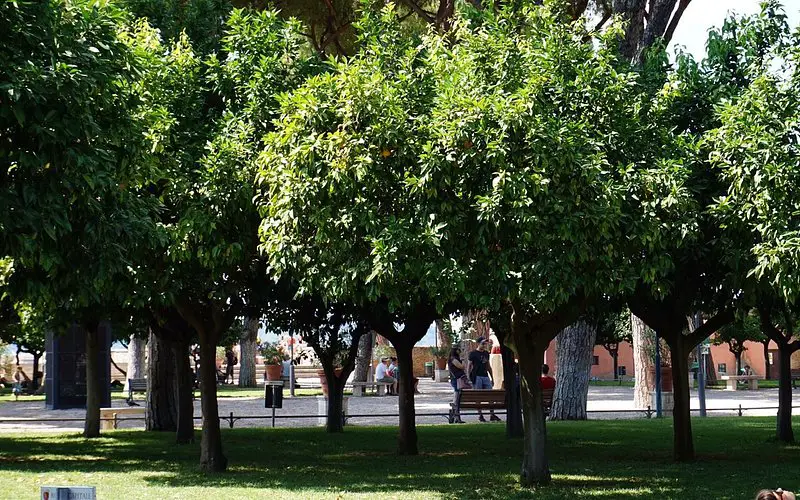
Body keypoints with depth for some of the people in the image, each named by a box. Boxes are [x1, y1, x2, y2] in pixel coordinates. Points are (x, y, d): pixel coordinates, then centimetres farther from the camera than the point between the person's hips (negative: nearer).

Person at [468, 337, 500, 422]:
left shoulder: (486, 353, 16)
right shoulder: (473, 354, -1)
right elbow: (470, 366, -2)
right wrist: (470, 377, -9)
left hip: (485, 376, 5)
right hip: (477, 377, -5)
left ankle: (492, 415, 2)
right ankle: (480, 415, 4)